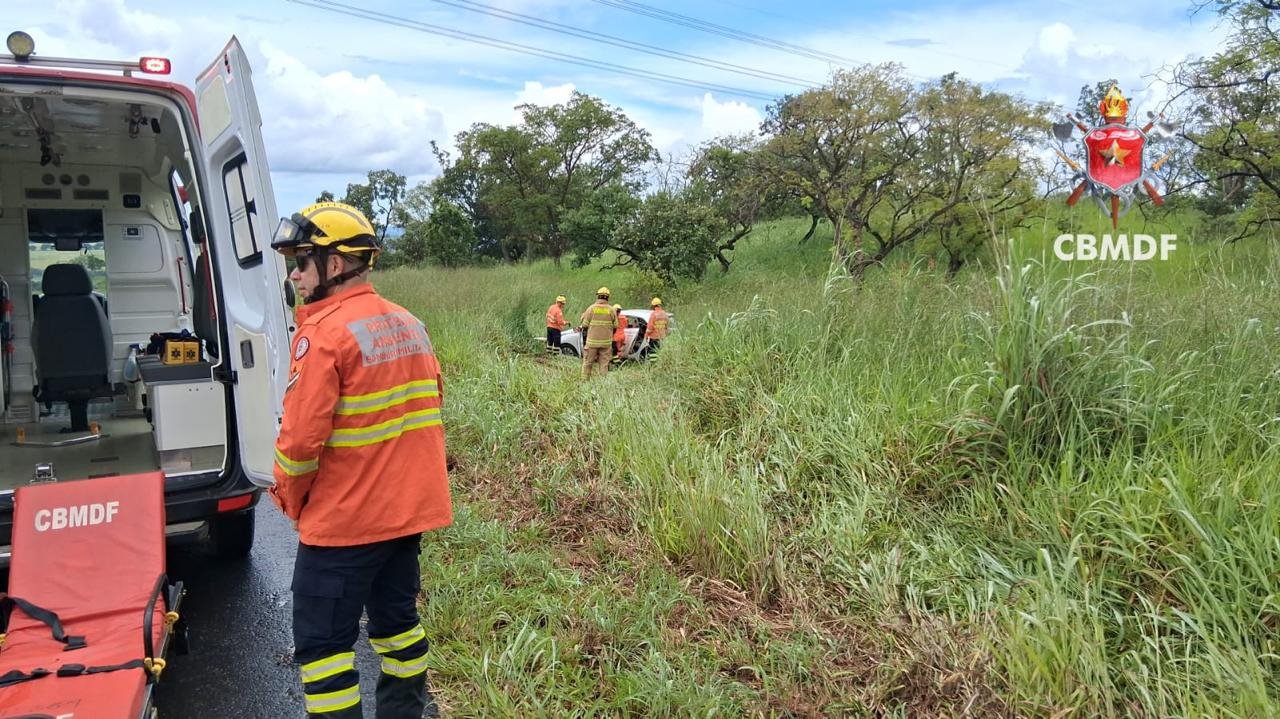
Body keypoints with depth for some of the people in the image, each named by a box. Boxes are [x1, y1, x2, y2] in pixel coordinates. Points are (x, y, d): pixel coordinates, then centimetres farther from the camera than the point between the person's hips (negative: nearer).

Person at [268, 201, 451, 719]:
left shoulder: (325, 333, -17)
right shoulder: (410, 326, 6)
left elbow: (301, 437, -19)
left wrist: (290, 499, -2)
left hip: (342, 521, -8)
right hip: (409, 510, 8)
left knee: (322, 641, 6)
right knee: (396, 617, 22)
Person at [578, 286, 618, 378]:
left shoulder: (591, 308, -6)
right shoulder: (611, 310, -2)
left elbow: (584, 324, -4)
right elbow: (615, 325, 1)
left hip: (592, 341, -1)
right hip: (606, 341, 1)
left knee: (588, 363, 8)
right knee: (604, 363, 7)